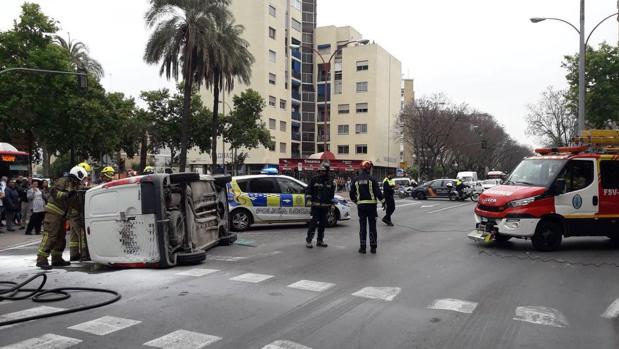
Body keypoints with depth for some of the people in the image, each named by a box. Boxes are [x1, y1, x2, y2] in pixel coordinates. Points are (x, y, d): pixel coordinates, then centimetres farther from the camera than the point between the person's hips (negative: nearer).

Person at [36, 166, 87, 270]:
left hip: (61, 214, 10)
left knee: (61, 236, 13)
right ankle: (41, 259, -12)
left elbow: (72, 201, 25)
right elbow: (53, 192, -22)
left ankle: (57, 259, 22)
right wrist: (67, 194, -28)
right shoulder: (63, 181, -10)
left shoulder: (73, 185, 18)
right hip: (53, 213, -10)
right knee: (50, 236, -13)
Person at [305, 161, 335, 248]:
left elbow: (332, 194, 18)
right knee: (314, 223, -9)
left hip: (325, 206, 4)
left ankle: (320, 240, 19)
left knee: (323, 224, 9)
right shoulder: (314, 180, 0)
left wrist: (332, 203, 15)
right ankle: (308, 240, -5)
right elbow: (308, 190, 0)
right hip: (315, 206, -4)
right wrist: (308, 199, -12)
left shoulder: (330, 182, 11)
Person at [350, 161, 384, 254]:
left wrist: (355, 201, 24)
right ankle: (373, 247, 8)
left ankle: (362, 247, 6)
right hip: (371, 204, -2)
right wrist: (382, 200, 2)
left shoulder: (356, 180, 4)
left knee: (362, 226, 7)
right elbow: (377, 191, -11)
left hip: (360, 205, 3)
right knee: (372, 226, 5)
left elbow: (352, 193, 8)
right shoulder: (372, 179, -8)